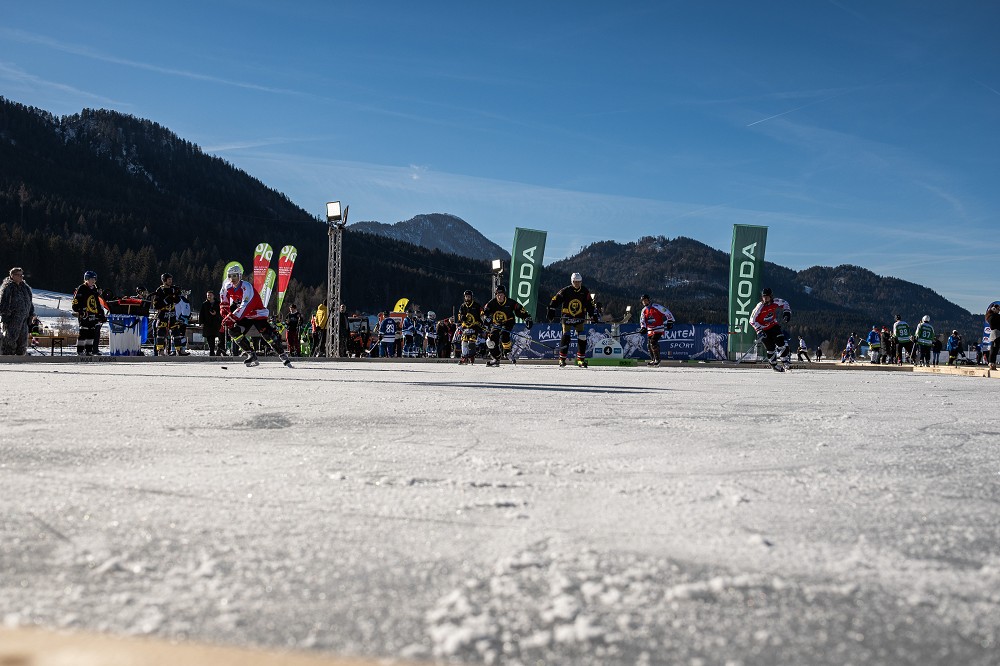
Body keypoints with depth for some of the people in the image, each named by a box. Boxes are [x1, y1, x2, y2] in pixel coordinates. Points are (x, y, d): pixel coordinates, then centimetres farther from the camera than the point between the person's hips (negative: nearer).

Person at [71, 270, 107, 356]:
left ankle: (88, 350, 13)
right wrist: (78, 311, -18)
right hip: (84, 316, -7)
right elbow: (75, 303, -7)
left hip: (93, 316, 7)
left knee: (92, 333, 7)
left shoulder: (95, 290, 18)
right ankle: (80, 351, -6)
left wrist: (102, 315, 20)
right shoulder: (81, 289, -4)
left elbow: (98, 303, 24)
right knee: (83, 333, -9)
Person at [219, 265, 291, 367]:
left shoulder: (246, 287, -27)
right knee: (235, 332, -15)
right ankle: (250, 354, -6)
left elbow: (245, 307, -37)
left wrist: (231, 317, -41)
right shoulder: (227, 287, -5)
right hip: (244, 316, 7)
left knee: (267, 335, -20)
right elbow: (224, 298, 19)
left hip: (257, 314, -7)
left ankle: (283, 356, -10)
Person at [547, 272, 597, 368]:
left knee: (582, 338, -6)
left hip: (579, 318, 3)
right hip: (566, 317, -3)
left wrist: (594, 315, 4)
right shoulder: (565, 291, -9)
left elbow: (590, 305, 8)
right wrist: (551, 311, -13)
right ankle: (562, 359, -2)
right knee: (565, 337, -12)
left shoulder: (585, 292, 0)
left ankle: (581, 360, 2)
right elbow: (555, 300, -6)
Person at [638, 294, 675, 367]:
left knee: (653, 342, -21)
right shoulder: (644, 310, 11)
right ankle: (653, 360, 21)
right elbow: (642, 320, 9)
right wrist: (643, 328, -10)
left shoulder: (656, 306, -10)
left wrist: (670, 321, -11)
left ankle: (657, 359, -14)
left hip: (658, 329, -8)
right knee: (649, 344, 7)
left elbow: (667, 312, -9)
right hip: (650, 330, 8)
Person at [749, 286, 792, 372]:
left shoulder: (776, 302, -14)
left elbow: (784, 304, 10)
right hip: (763, 329, -3)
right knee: (771, 348, -3)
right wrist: (759, 330, -28)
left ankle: (784, 359, 8)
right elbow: (752, 320, -20)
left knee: (780, 341, -12)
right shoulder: (760, 307, -24)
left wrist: (787, 312, -1)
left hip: (774, 325, 3)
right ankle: (773, 364, 19)